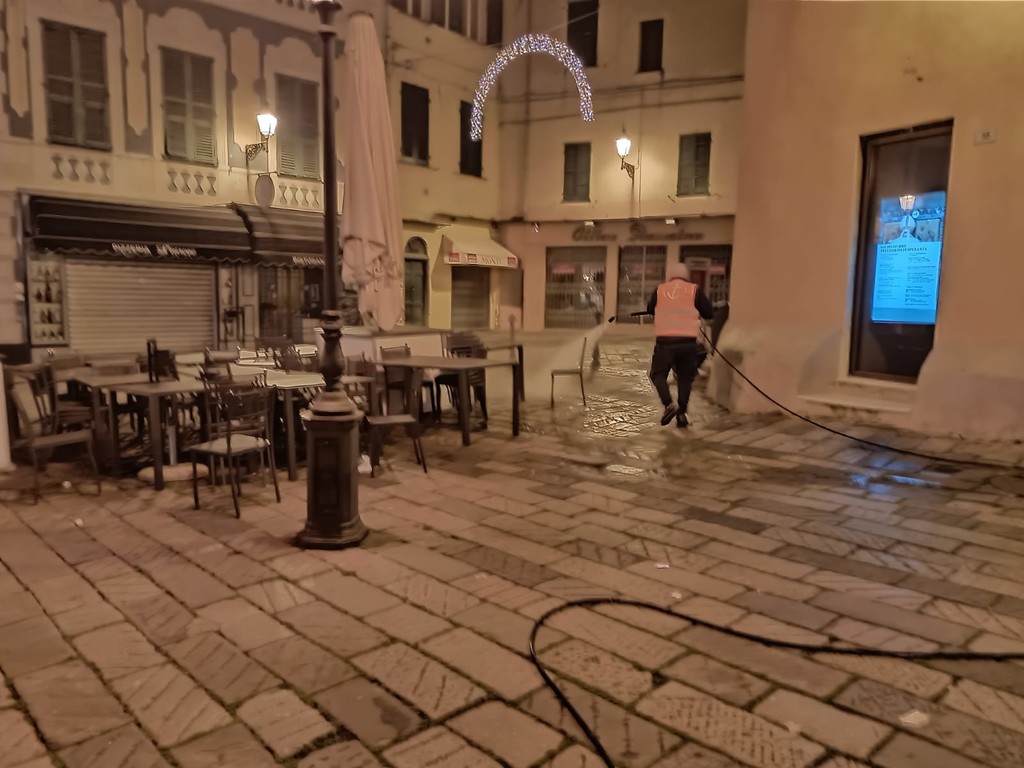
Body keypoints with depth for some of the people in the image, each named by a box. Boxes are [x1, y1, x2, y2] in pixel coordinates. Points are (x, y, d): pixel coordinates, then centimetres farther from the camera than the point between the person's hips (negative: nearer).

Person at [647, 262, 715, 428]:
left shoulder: (660, 290, 9)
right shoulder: (694, 290, 4)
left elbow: (650, 309, 24)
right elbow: (709, 314, 6)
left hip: (664, 341, 0)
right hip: (688, 342, 0)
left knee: (658, 374, 12)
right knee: (685, 377, 14)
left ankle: (669, 405, -10)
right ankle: (681, 414, 11)